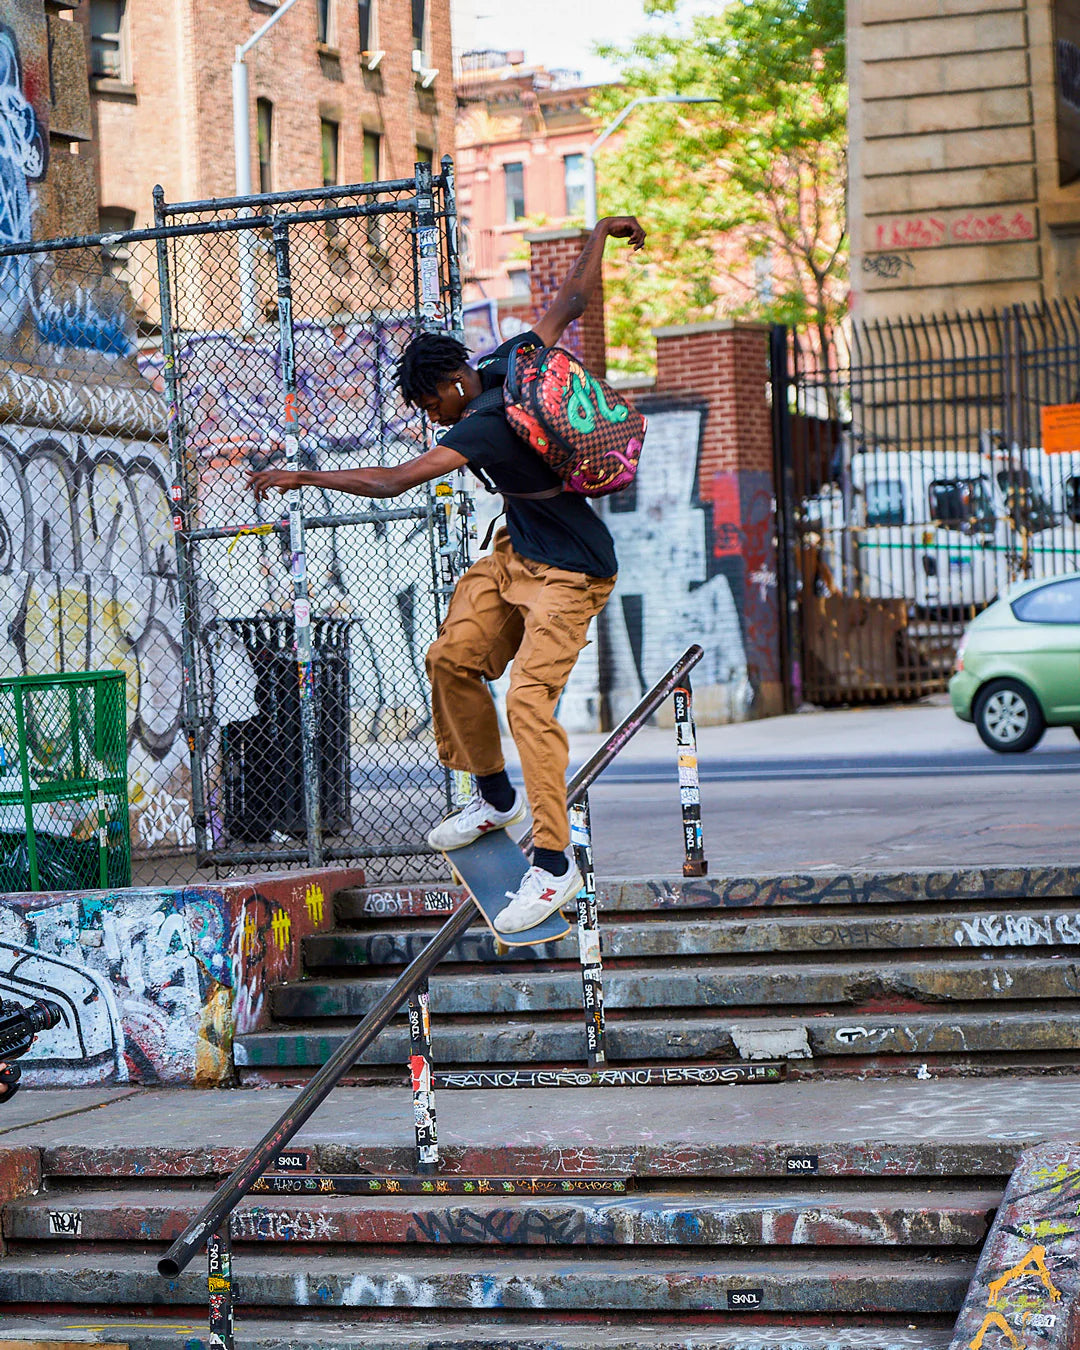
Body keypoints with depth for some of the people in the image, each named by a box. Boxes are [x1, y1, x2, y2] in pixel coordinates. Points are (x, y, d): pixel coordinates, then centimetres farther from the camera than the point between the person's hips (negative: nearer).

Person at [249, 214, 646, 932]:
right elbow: (571, 302, 8)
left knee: (528, 700, -19)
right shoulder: (511, 364, -5)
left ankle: (554, 864, -15)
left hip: (571, 574, -10)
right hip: (518, 552, 10)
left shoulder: (483, 429, -29)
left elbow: (391, 482, -32)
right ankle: (497, 797, 19)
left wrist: (303, 477, -25)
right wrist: (601, 232, 22)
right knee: (453, 658, 3)